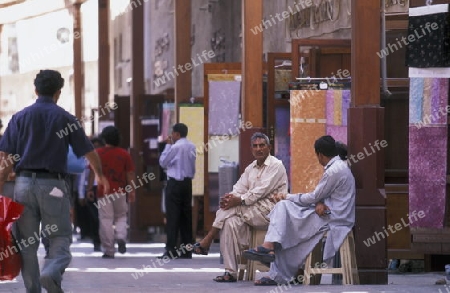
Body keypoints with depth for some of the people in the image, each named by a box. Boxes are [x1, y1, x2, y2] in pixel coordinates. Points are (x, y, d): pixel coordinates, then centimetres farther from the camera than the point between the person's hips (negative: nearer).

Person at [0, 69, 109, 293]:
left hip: (24, 182, 2)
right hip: (52, 184, -2)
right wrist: (100, 175, 27)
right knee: (61, 237, 4)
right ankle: (52, 272, -23)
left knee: (26, 242, 8)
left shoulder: (20, 117, 6)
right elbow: (89, 152, 9)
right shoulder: (65, 118, 2)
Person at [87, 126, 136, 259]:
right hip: (120, 192, 1)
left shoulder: (98, 153, -1)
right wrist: (132, 191, 6)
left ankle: (109, 251, -1)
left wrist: (89, 189, 5)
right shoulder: (124, 154, 2)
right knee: (121, 216, 18)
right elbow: (130, 174, 2)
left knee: (105, 220, 0)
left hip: (103, 192, -1)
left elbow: (93, 172, -1)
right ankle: (121, 237, -8)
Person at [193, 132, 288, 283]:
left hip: (268, 211, -7)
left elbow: (261, 191, -16)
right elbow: (239, 188, 9)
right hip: (254, 210, 7)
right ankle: (231, 272, -24)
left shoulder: (276, 166, -5)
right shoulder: (251, 168, 19)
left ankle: (207, 241, -11)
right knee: (231, 222, -22)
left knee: (231, 209, -23)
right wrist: (230, 197, -15)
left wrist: (238, 200, -24)